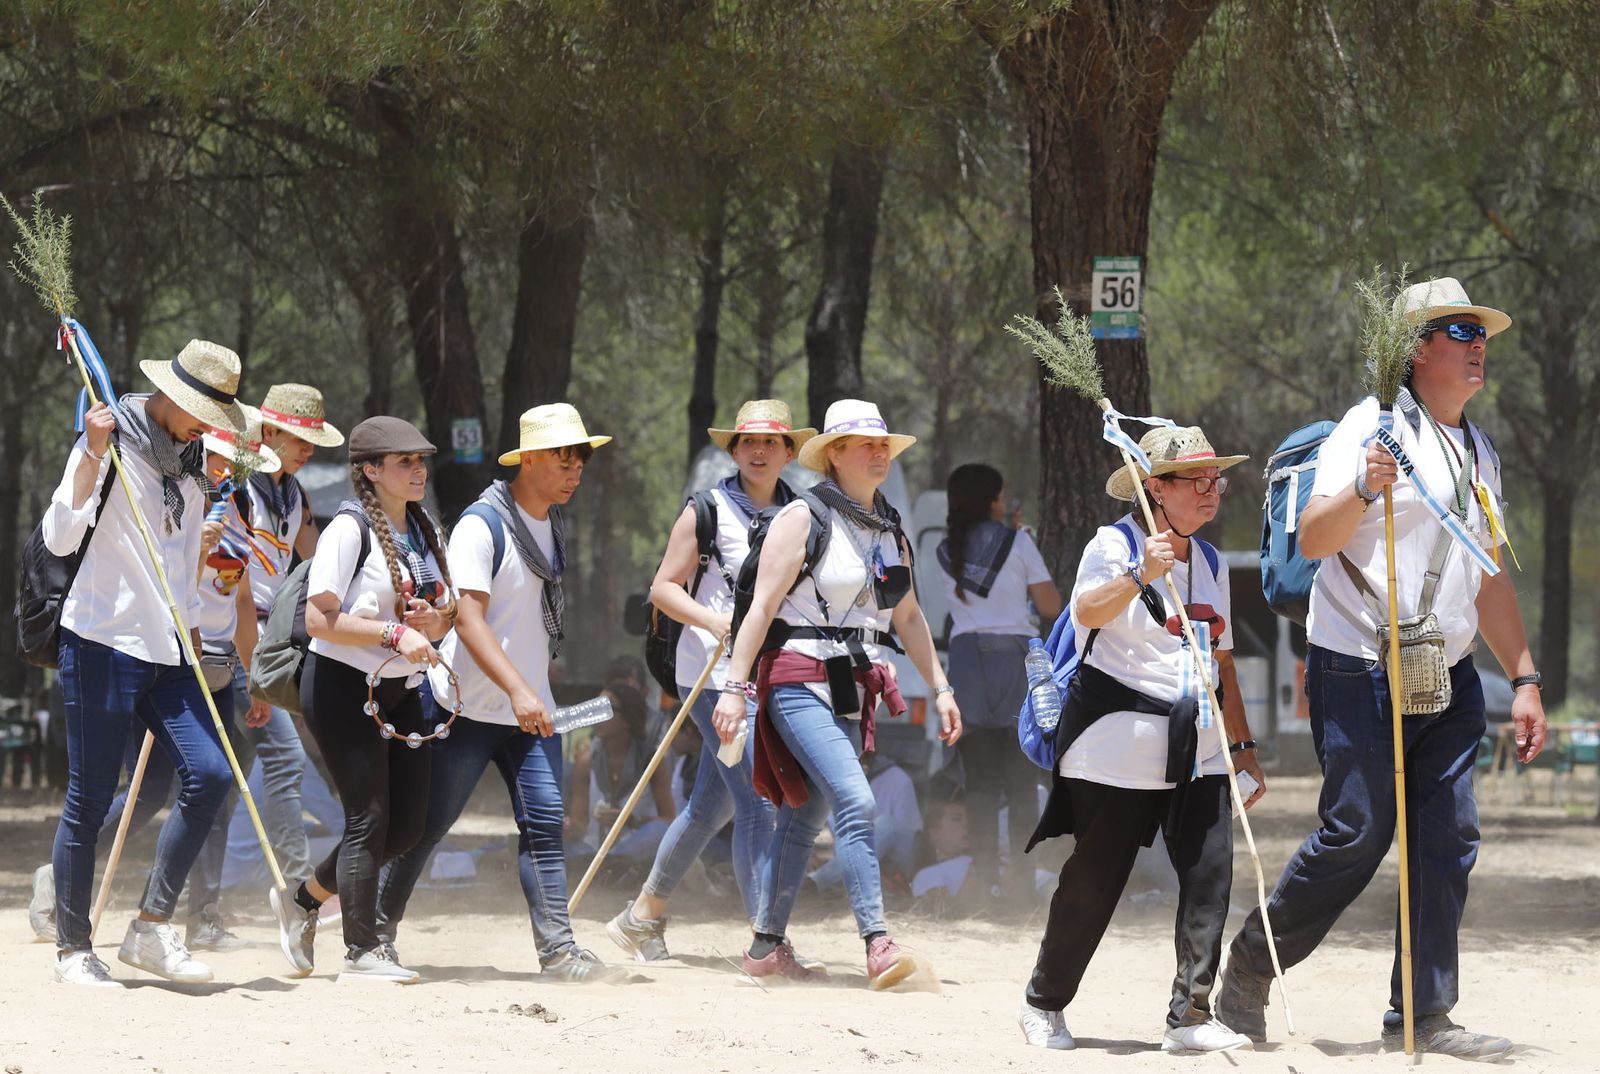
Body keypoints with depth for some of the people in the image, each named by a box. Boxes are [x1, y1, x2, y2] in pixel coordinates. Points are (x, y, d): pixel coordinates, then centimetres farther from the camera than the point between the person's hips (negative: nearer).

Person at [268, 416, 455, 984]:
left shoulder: (426, 532, 12)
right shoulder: (350, 529, -12)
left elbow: (447, 610, 20)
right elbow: (320, 618, -19)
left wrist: (436, 618, -4)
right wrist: (395, 633, -25)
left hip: (400, 692, 8)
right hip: (343, 686, -8)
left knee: (407, 824, 6)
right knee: (369, 818, -11)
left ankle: (304, 898, 25)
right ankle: (362, 952, -5)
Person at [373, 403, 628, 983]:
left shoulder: (553, 522, 9)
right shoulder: (482, 525, -15)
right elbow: (468, 619, -22)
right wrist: (517, 690, -29)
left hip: (530, 708, 6)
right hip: (469, 708, -6)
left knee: (544, 821, -5)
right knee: (429, 822, 3)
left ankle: (558, 948, -9)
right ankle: (380, 929, 20)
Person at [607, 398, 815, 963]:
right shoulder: (708, 510, -4)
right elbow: (664, 587, -3)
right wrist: (713, 620, -21)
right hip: (716, 673, -6)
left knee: (712, 804, 12)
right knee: (757, 804, -13)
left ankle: (643, 916, 27)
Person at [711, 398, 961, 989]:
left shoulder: (890, 529, 15)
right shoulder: (803, 518, -7)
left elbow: (908, 616, 22)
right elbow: (762, 606, -10)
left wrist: (940, 687, 17)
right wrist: (735, 686, -15)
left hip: (854, 688, 7)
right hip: (800, 680, -7)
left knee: (806, 815, 10)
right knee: (855, 802, -20)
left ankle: (767, 945, 19)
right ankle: (878, 945, -26)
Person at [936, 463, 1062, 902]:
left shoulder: (947, 552, 11)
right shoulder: (1017, 542, 0)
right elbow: (1051, 607, 2)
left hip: (965, 661, 3)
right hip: (1014, 659, -3)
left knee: (980, 780, 4)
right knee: (1022, 781, 1)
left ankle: (984, 876, -2)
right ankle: (1021, 877, -4)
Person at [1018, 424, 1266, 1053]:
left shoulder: (1210, 564, 16)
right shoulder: (1115, 544, -5)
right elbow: (1087, 611, -24)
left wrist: (1243, 747, 20)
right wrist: (1139, 576, -39)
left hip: (1196, 750, 6)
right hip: (1119, 747, -6)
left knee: (1210, 875, -9)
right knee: (1094, 880, 0)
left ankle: (1190, 1015, -5)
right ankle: (1044, 1004, 18)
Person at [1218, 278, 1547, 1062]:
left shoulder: (1477, 453, 18)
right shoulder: (1376, 428, -7)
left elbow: (1489, 580, 24)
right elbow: (1312, 540, -17)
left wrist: (1524, 678, 21)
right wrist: (1363, 489, -35)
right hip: (1361, 673, -7)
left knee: (1448, 839, -1)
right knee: (1356, 835, -9)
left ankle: (1423, 1017, 3)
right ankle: (1250, 966, 10)